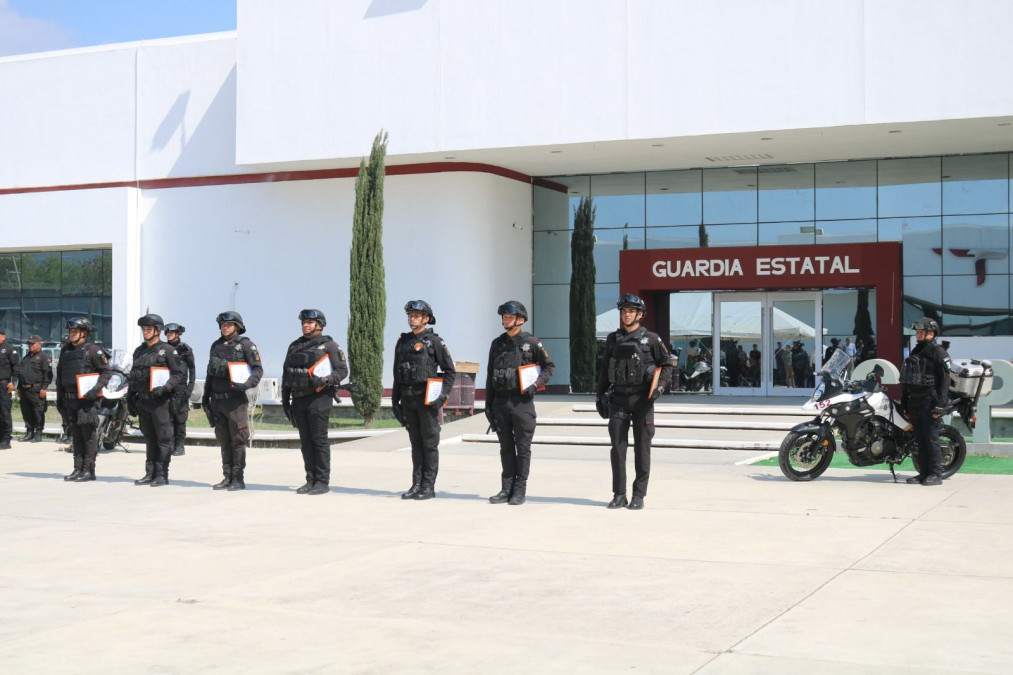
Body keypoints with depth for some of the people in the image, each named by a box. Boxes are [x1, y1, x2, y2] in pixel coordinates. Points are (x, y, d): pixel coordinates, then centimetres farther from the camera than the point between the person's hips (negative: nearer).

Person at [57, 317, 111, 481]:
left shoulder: (93, 350, -5)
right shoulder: (65, 351, 16)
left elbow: (106, 372, -8)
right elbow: (59, 374, 23)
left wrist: (96, 389, -19)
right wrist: (60, 397, 19)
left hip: (88, 398, -7)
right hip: (70, 399, 7)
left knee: (89, 434, -6)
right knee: (76, 435, 9)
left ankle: (89, 470, -3)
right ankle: (78, 469, 14)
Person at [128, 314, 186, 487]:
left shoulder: (168, 350, -2)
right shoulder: (139, 351, 18)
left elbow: (180, 373, -8)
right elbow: (133, 376, 22)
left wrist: (165, 388, -20)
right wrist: (130, 397, 16)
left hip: (160, 401, -6)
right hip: (142, 400, 6)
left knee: (164, 438, -4)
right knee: (149, 439, 10)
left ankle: (162, 475, -2)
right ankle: (150, 474, 15)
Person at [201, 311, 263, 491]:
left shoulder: (245, 345, -3)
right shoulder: (216, 345, 15)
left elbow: (258, 369, -7)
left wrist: (246, 384, -22)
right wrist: (206, 395, 19)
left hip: (235, 400, -6)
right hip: (217, 400, 6)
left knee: (238, 441, -3)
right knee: (224, 441, 8)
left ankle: (238, 479, 0)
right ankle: (227, 477, 13)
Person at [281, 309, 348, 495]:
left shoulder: (328, 345, -1)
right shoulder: (295, 346, 16)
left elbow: (342, 370, -4)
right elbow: (286, 374, 19)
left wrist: (325, 380, -21)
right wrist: (285, 399, 14)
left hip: (319, 398, -6)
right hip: (299, 399, 6)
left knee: (319, 440, -6)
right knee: (305, 441, 7)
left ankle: (323, 482, -2)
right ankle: (311, 481, 13)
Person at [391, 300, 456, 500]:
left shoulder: (434, 341, -2)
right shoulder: (402, 342, 14)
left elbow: (450, 371, -2)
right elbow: (397, 374, 17)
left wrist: (442, 394, -13)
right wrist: (395, 400, 13)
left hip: (427, 399, -5)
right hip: (408, 399, 5)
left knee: (430, 444, -1)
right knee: (415, 444, 9)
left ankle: (429, 486, 2)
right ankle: (417, 485, 13)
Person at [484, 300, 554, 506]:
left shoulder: (531, 342, -1)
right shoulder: (497, 344, 11)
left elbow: (549, 366, 3)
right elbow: (490, 375, 13)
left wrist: (536, 384, -11)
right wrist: (488, 404, 10)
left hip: (522, 402, -4)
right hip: (500, 402, 4)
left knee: (523, 448, 0)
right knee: (506, 448, 8)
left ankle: (520, 490, 5)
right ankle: (507, 489, 14)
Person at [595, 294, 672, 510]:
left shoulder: (651, 339, 0)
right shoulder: (613, 339, 10)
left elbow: (666, 366, 4)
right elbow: (604, 370, 15)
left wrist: (659, 387, -11)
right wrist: (601, 397, 12)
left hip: (642, 399, -3)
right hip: (618, 399, 3)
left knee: (642, 448, 1)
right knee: (618, 448, 1)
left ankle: (639, 494, 7)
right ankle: (619, 494, 8)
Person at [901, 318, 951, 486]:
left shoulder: (938, 352, -6)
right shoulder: (915, 352, 20)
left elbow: (944, 379, -12)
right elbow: (906, 380, 22)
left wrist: (939, 404, -19)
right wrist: (904, 404, 19)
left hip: (929, 401, -8)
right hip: (914, 401, 8)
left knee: (931, 439, -8)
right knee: (920, 439, 9)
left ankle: (936, 474, -5)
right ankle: (924, 473, 13)